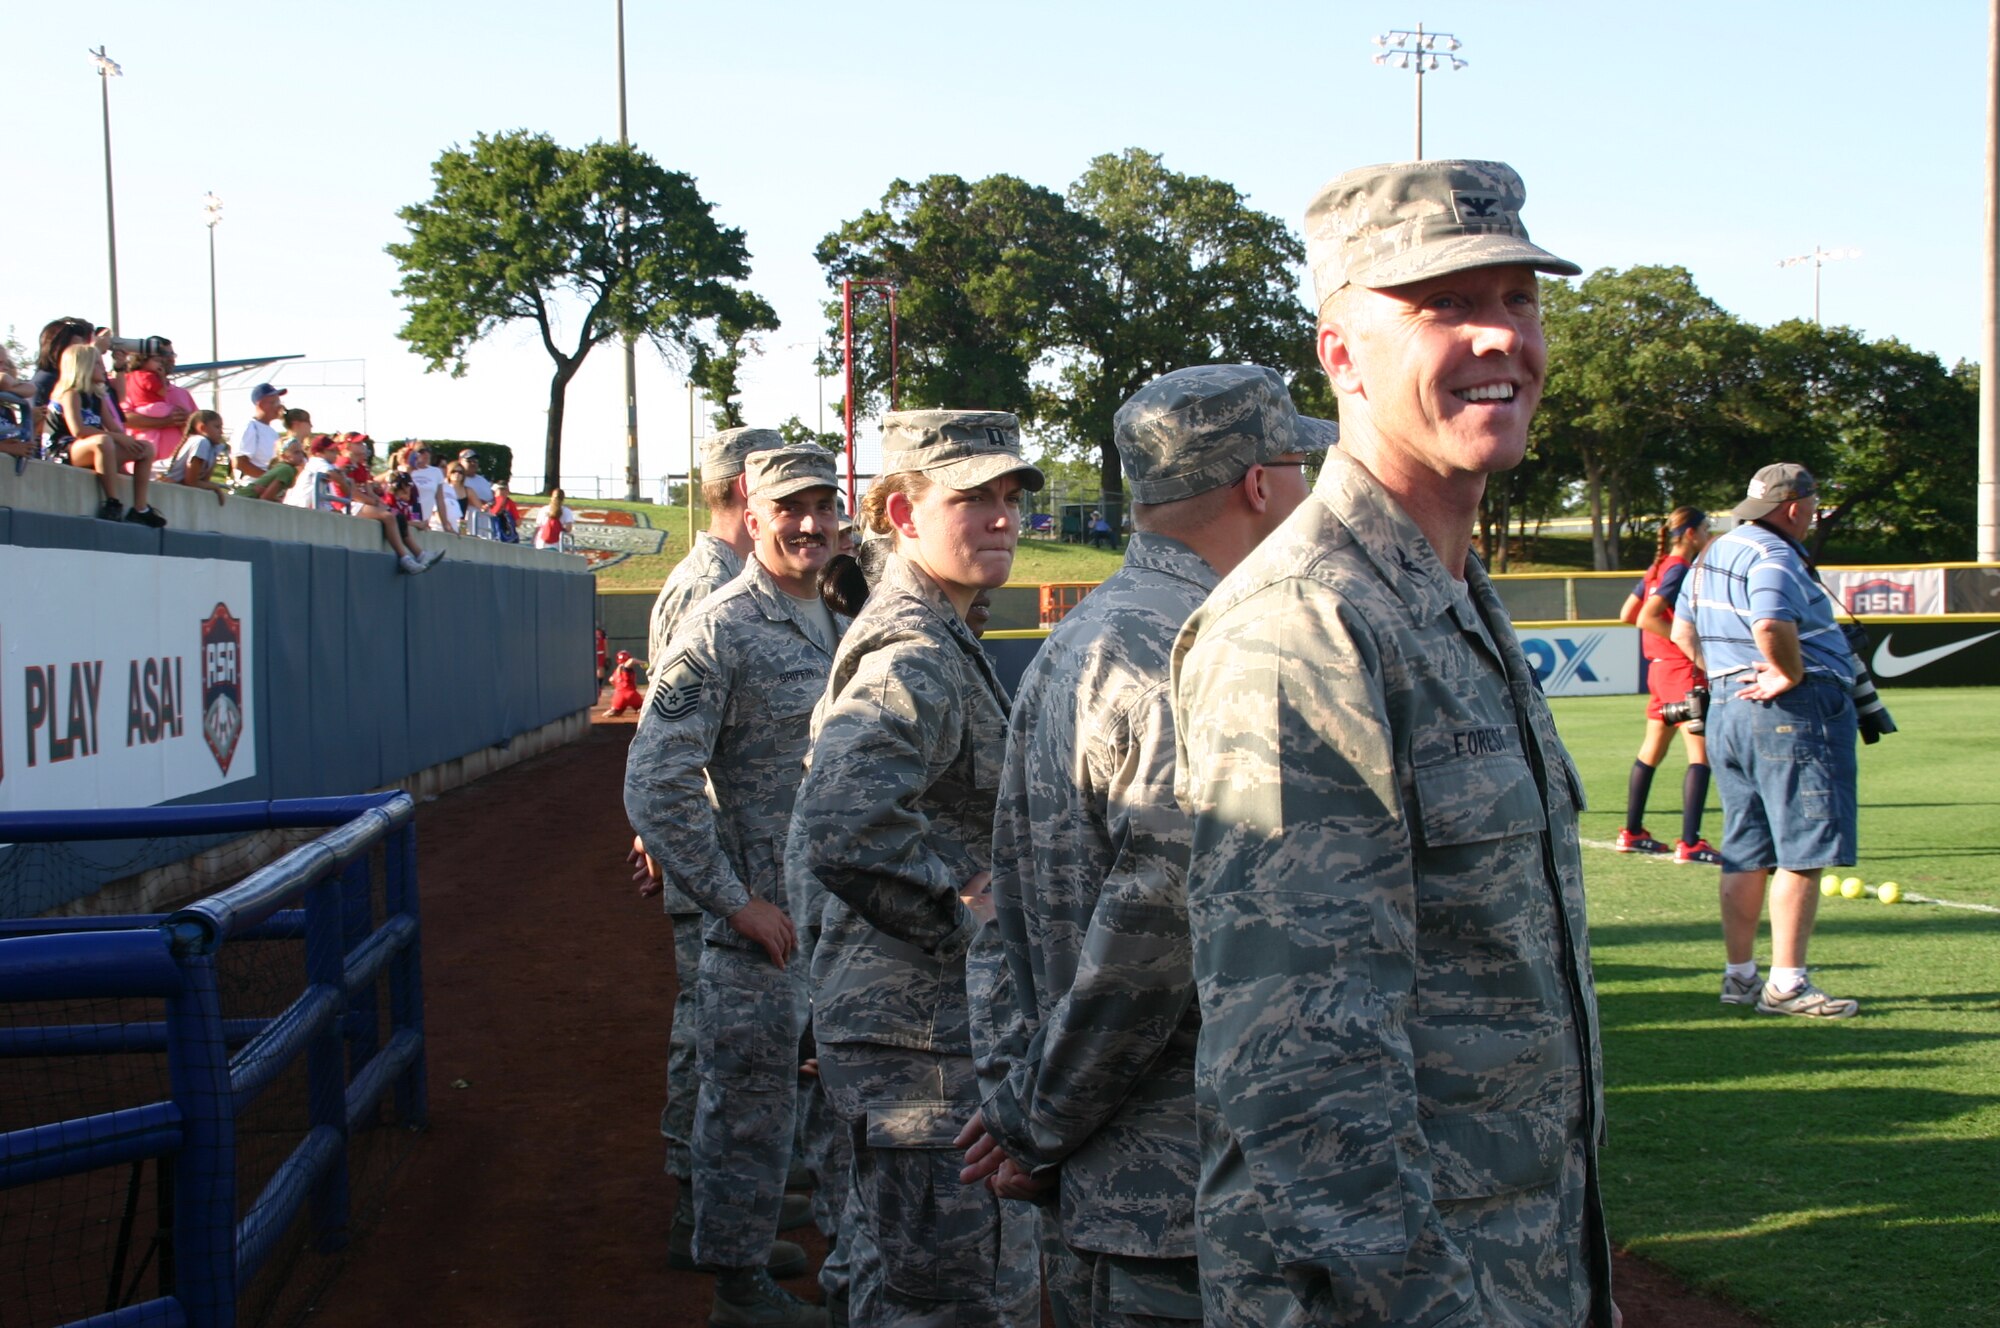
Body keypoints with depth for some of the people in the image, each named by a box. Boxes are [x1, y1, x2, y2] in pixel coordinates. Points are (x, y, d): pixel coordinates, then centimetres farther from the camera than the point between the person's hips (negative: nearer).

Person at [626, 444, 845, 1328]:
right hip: (764, 925, -7)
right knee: (750, 1109, 3)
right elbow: (655, 785, -17)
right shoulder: (720, 630, -12)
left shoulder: (836, 629, 11)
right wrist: (736, 902, -17)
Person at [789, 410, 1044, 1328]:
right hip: (924, 1041, -11)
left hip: (912, 1027, 11)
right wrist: (964, 918, -22)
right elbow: (844, 832, -35)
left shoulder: (936, 642, 14)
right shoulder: (915, 658, -20)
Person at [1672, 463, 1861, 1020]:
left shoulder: (1715, 553, 16)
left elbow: (1683, 631, 23)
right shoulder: (1774, 557, -14)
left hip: (1727, 709, 10)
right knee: (1803, 851, -5)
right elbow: (1771, 625, -32)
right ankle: (1786, 983, -5)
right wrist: (1793, 674, -18)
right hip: (1790, 712, -10)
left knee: (1746, 853, 13)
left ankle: (1740, 976, 17)